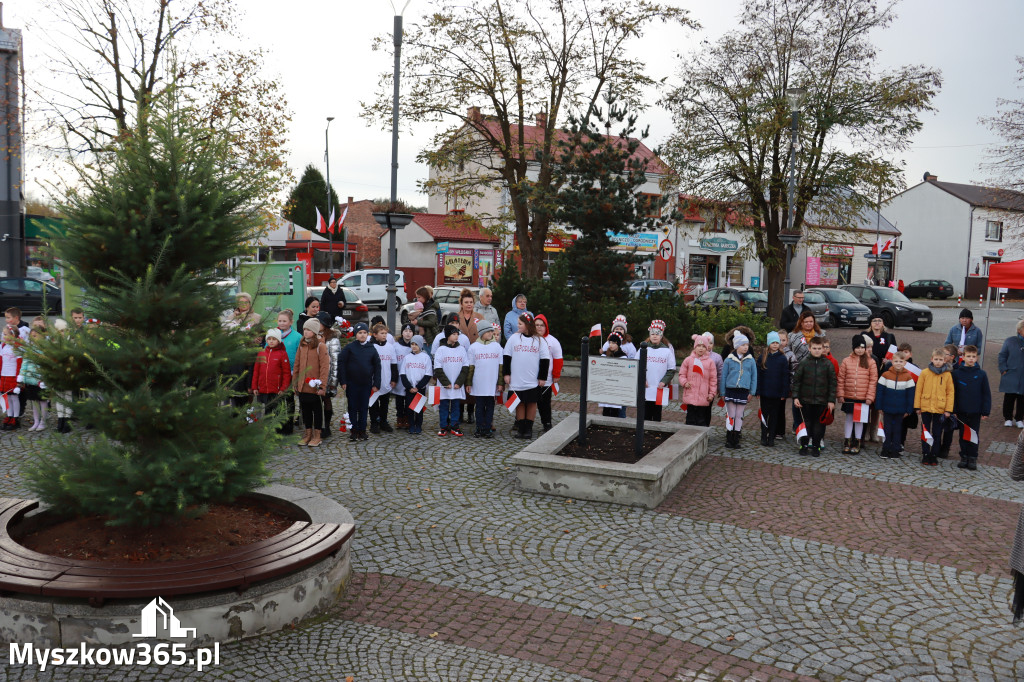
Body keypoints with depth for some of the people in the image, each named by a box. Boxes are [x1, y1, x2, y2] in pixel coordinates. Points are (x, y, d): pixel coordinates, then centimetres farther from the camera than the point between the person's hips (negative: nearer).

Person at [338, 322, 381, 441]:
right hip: (351, 383, -2)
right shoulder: (349, 348, -3)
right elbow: (341, 363, -3)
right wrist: (343, 381, -8)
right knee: (353, 408, 5)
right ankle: (354, 431, 13)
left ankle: (362, 430, 16)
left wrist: (376, 384, 3)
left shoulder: (372, 349, 4)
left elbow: (377, 367, 8)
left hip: (366, 383, 2)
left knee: (364, 408, 7)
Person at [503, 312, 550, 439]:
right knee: (519, 403, 7)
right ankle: (521, 428, 14)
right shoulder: (514, 338, 4)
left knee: (531, 403, 5)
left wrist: (542, 377, 0)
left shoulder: (539, 340, 1)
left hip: (533, 381, -1)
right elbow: (506, 357, 6)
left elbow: (545, 359, 3)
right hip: (516, 380, 1)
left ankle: (529, 429, 14)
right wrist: (506, 374, 1)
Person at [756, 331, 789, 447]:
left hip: (777, 393, -1)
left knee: (774, 415, 7)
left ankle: (771, 438, 14)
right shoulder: (763, 357, 1)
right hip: (765, 392, 1)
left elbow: (785, 377, -1)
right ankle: (764, 437, 15)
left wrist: (784, 393, -5)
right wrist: (758, 391, -4)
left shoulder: (783, 358, -1)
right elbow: (758, 375, 2)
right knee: (764, 414, 7)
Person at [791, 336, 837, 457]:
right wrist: (795, 397, -4)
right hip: (805, 400, 0)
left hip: (821, 401, 0)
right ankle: (804, 445, 19)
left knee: (819, 424, 5)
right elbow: (796, 380, 3)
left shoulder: (828, 364, 1)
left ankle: (816, 446, 16)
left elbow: (833, 383, 3)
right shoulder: (803, 363, 0)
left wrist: (831, 400, -2)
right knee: (806, 423, 7)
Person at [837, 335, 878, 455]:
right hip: (848, 397, 1)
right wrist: (840, 394, -2)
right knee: (849, 419, 10)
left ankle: (857, 443, 20)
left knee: (860, 420, 9)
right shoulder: (846, 361, -1)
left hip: (863, 398, -1)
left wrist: (870, 396, -7)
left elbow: (873, 380, -3)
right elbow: (841, 379, 1)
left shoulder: (870, 362, -2)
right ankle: (846, 443, 19)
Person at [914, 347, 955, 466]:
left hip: (940, 409, 0)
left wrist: (948, 409, -2)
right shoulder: (925, 372, -2)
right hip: (926, 407, 0)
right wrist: (917, 407, 1)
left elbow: (950, 393, 2)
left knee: (937, 433, 9)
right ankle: (925, 454, 17)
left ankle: (934, 455, 18)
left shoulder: (948, 375, -1)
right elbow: (918, 390, 2)